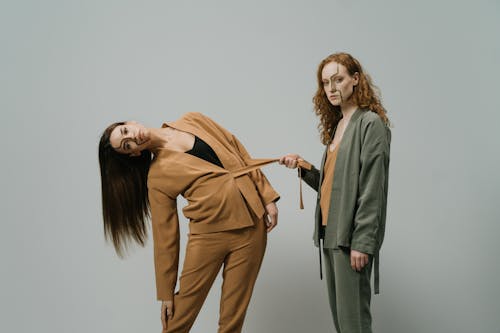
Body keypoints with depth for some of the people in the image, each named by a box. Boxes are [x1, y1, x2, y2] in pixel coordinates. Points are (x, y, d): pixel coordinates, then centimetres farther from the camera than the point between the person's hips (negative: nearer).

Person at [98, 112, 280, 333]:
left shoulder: (192, 121, 7)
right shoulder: (157, 176, -2)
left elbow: (239, 152, 9)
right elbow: (165, 234, 0)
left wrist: (267, 198, 2)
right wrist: (166, 292, 2)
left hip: (251, 226, 2)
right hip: (207, 234, -1)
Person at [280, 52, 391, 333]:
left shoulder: (371, 123, -9)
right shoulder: (337, 125, 15)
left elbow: (372, 189, -15)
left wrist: (362, 242, -18)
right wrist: (305, 167, 4)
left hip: (352, 236, -8)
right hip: (331, 233, 8)